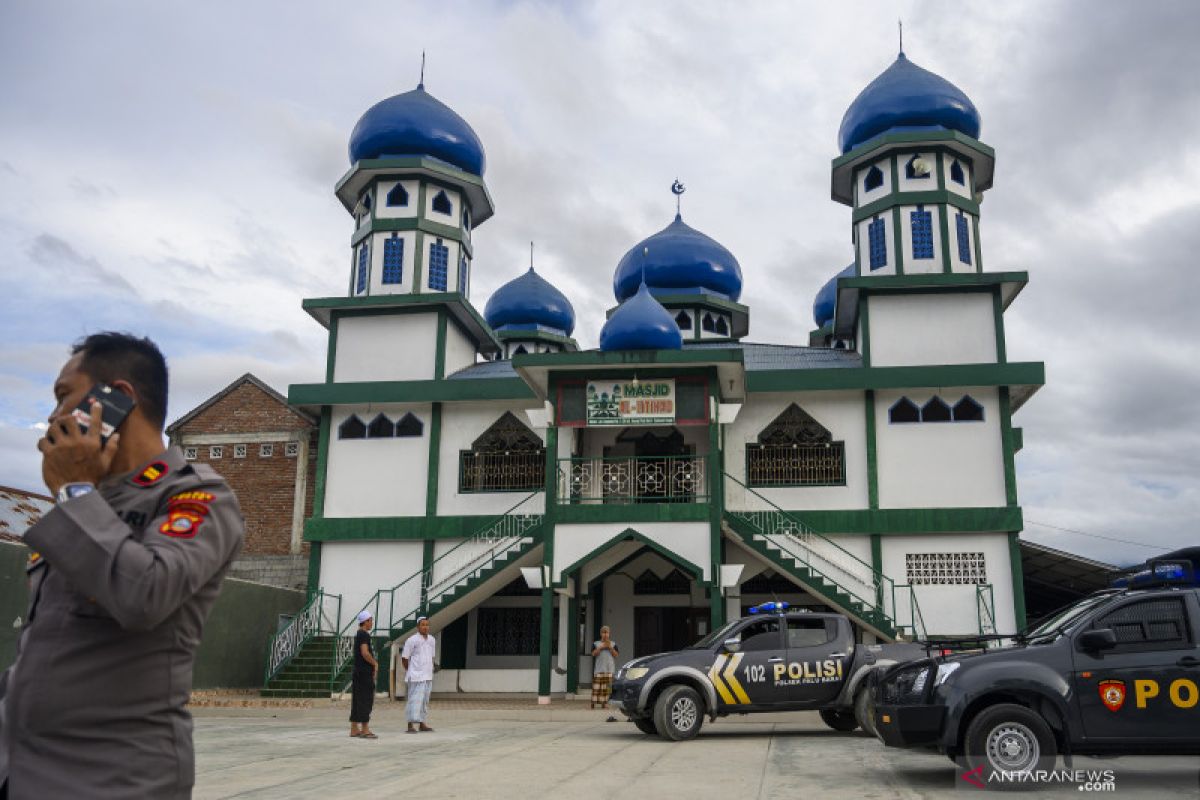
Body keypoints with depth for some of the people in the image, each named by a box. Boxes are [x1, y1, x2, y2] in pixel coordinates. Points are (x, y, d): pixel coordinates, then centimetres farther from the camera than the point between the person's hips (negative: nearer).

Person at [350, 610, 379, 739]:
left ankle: (354, 729, 14)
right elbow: (365, 653, -23)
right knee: (366, 700, -8)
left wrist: (373, 664, 15)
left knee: (357, 700, 10)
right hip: (365, 672, -10)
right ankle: (365, 730, -9)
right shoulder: (364, 635, -13)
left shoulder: (358, 635, 18)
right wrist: (375, 664, -10)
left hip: (358, 671, 10)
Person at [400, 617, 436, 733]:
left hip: (428, 676, 7)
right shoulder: (412, 640, -10)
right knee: (414, 700, -12)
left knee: (424, 701, 13)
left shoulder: (432, 640, 11)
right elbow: (404, 658, -5)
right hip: (416, 676, -7)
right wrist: (410, 671, 4)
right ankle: (411, 725, -13)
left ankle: (422, 724, 21)